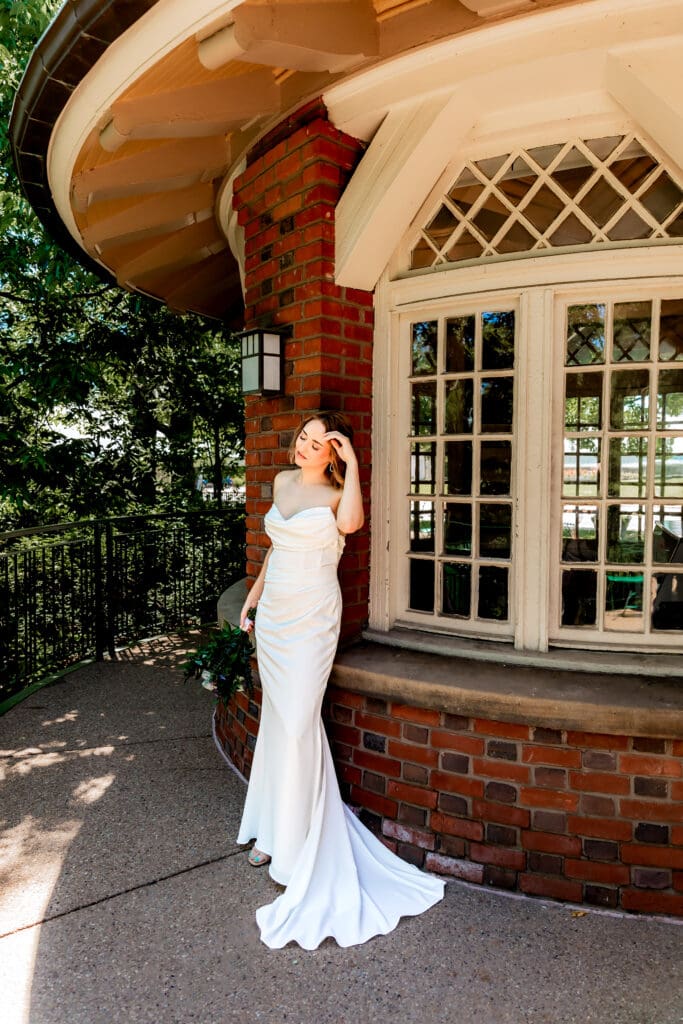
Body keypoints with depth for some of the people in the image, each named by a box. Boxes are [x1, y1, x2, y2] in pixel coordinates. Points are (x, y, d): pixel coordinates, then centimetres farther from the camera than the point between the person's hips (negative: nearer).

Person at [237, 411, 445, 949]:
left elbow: (350, 523, -33)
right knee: (277, 717, 14)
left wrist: (352, 463, -23)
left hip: (312, 618, -6)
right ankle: (274, 828, 29)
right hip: (273, 614, 6)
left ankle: (299, 845, 11)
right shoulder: (283, 482, 9)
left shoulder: (337, 495, -8)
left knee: (297, 721, -5)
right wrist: (254, 594, 20)